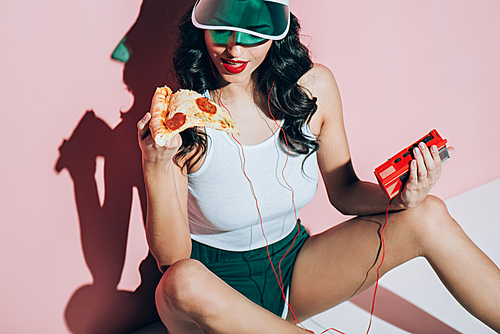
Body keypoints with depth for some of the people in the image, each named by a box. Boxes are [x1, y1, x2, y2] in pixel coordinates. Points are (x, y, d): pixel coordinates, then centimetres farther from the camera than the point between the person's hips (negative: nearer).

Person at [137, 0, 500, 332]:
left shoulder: (314, 87, -10)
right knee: (184, 282, -40)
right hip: (215, 284, -3)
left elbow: (344, 192, 2)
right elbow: (172, 258, -20)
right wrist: (156, 166, -36)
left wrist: (398, 197, -19)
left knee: (428, 215, -12)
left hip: (292, 268, 4)